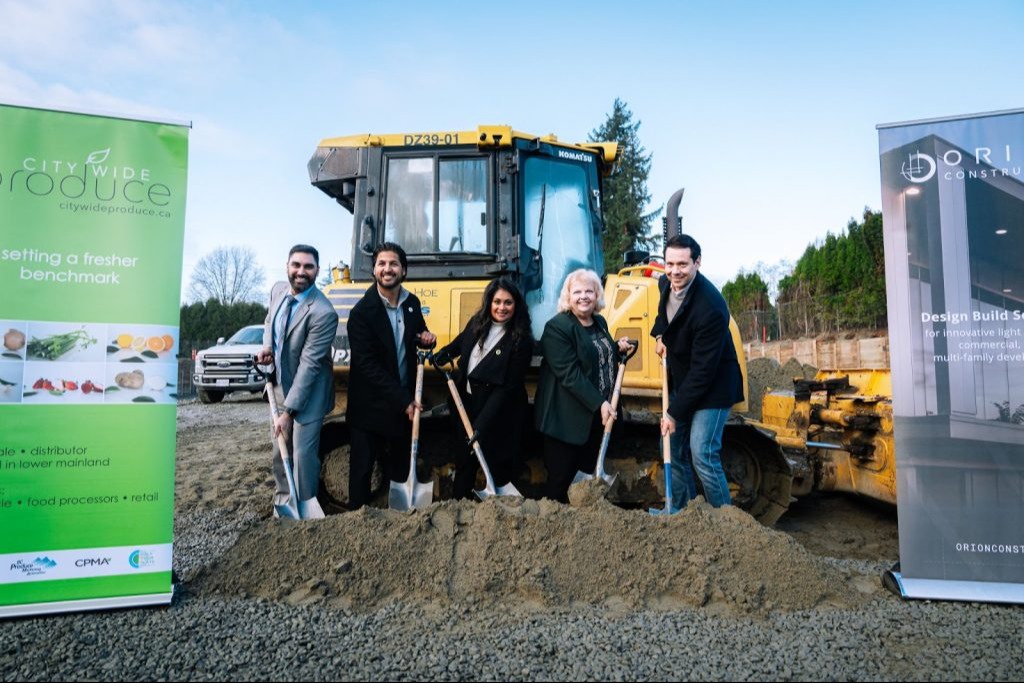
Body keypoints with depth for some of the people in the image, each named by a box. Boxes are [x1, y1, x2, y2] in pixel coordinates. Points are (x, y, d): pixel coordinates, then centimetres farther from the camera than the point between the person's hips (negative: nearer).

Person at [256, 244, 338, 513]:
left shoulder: (323, 313, -26)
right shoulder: (278, 290, -2)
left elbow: (309, 365, -25)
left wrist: (288, 411, -24)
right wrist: (267, 347, -2)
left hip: (308, 392, -7)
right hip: (281, 385, 7)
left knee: (303, 453, -5)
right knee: (279, 450, 18)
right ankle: (283, 498, 38)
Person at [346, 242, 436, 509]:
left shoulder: (412, 302, 2)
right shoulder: (362, 312, -16)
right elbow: (368, 365, -19)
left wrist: (426, 337, -6)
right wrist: (403, 400, -20)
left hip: (405, 400, 6)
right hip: (371, 405, -5)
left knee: (400, 466, 16)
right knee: (363, 467, 6)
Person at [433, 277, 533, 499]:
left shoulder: (521, 340, -18)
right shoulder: (477, 323, -2)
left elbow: (507, 388, -20)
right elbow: (460, 343, 22)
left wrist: (482, 424, -23)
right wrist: (444, 354, 2)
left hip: (497, 413, -5)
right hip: (467, 403, 5)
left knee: (497, 465, 8)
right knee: (464, 460, 18)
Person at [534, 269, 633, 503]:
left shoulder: (600, 322, 10)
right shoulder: (557, 327, -14)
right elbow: (569, 374, -21)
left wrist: (618, 348, 4)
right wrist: (599, 403, -23)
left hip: (598, 416, 7)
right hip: (567, 419, -7)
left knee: (587, 471, 17)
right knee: (561, 478, 2)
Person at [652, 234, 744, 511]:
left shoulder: (710, 308, -31)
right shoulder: (666, 283, -6)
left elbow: (703, 371, -27)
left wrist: (675, 413, -22)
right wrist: (660, 335, 4)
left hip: (712, 386, -8)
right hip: (681, 382, 8)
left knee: (702, 456, -14)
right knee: (674, 451, 12)